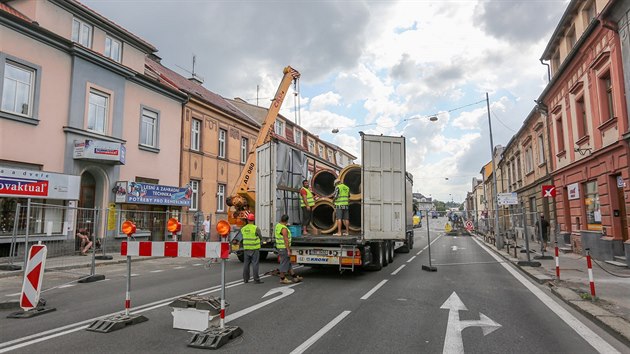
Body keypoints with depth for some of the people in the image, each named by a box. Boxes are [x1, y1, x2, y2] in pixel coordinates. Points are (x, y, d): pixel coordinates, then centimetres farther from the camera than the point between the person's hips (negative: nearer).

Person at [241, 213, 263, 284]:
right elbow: (260, 237, -1)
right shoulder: (256, 228, -12)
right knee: (255, 264, -2)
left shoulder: (243, 229, 2)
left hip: (246, 248, 4)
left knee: (246, 263, 11)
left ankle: (245, 279, 16)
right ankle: (256, 279, -2)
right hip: (255, 248, -4)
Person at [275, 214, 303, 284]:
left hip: (280, 247, 10)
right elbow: (286, 240, -23)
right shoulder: (284, 229, -21)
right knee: (284, 263, 1)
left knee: (288, 263, 13)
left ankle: (295, 277, 20)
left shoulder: (277, 226, 7)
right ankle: (282, 279, 10)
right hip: (284, 248, -10)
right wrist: (288, 250, -20)